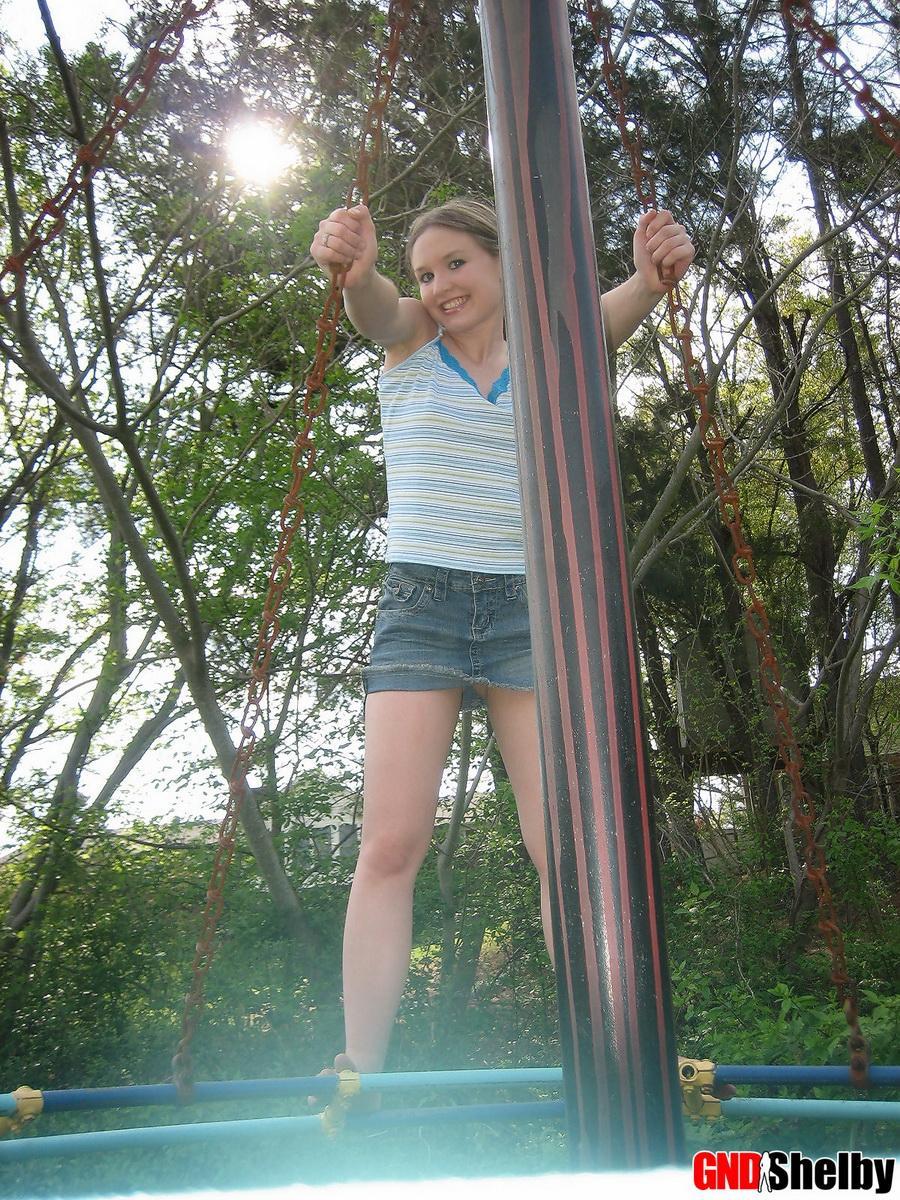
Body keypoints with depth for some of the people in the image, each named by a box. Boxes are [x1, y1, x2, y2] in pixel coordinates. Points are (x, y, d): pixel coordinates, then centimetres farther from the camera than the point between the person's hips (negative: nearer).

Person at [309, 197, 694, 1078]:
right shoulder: (411, 339, 10)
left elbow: (603, 317, -13)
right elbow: (376, 311, -14)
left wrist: (650, 280, -36)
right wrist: (353, 269, -38)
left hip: (529, 609, 1)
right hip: (419, 607, 0)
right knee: (390, 843, -8)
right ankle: (358, 1068, -1)